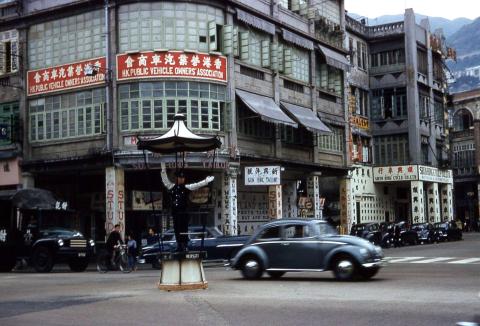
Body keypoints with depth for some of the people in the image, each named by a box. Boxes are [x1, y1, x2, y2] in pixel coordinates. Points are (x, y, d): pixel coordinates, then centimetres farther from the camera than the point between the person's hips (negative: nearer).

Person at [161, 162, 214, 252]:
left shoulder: (186, 187, 2)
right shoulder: (171, 187, 8)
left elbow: (197, 185, -4)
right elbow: (164, 178, 12)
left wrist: (206, 180, -12)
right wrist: (163, 168, 12)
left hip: (184, 213, -3)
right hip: (175, 212, 3)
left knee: (184, 231, -4)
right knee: (177, 230, 7)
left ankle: (185, 246, 0)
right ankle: (179, 247, 16)